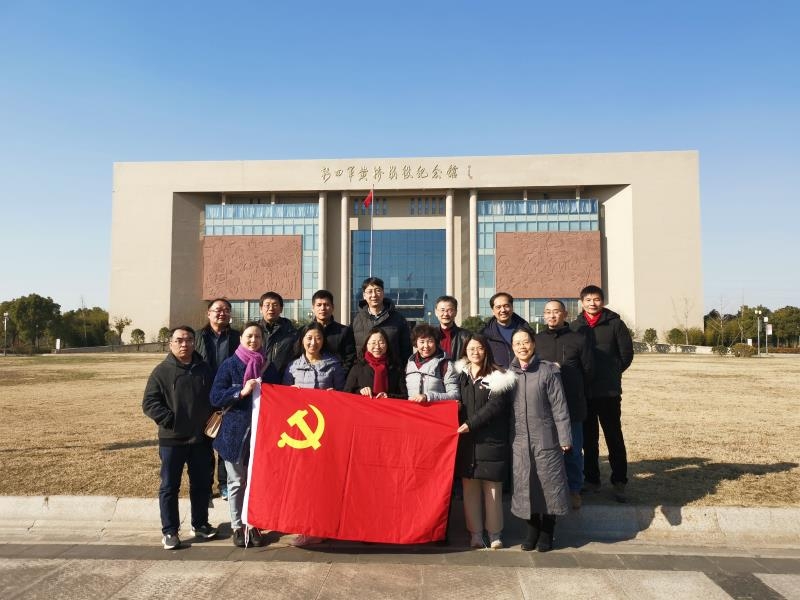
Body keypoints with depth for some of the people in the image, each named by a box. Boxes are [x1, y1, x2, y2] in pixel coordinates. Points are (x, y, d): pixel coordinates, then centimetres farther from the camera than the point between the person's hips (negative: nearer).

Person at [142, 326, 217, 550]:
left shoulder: (204, 369, 7)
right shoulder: (162, 371, -5)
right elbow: (149, 402, -9)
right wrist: (169, 419, -17)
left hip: (201, 438, 4)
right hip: (172, 439, -3)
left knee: (202, 484, 13)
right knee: (169, 486, 6)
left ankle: (200, 524, 29)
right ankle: (169, 531, 18)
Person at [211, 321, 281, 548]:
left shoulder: (269, 367, 7)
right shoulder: (229, 365, -1)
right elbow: (215, 397, -8)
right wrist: (241, 391, -19)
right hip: (235, 431, -2)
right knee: (237, 482, 7)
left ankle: (253, 525, 20)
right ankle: (237, 526, 20)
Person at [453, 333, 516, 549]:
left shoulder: (497, 377, -2)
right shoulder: (460, 375, 10)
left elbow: (495, 405, -10)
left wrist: (470, 424, -15)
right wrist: (458, 426, -4)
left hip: (491, 440, -3)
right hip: (466, 440, 3)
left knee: (492, 487, 3)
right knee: (470, 487, 5)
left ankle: (494, 533, 17)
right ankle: (475, 533, 16)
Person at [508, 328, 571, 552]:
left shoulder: (548, 371, -6)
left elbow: (559, 406, -6)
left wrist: (564, 438, -8)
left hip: (546, 439, -3)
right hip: (519, 441, 3)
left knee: (549, 483, 5)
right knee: (524, 485, 8)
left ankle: (547, 533, 23)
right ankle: (533, 530, 26)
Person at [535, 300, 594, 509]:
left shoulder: (578, 339, 3)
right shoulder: (536, 340, 6)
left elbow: (588, 370, 7)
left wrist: (575, 393, 9)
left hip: (572, 405, -1)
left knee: (573, 449, 6)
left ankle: (574, 489, 21)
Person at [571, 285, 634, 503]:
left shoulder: (615, 323, -1)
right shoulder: (574, 326, 5)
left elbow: (627, 353, 2)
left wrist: (612, 373, 5)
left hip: (609, 392, -2)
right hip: (583, 392, 3)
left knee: (614, 438, 2)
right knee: (588, 439, 11)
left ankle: (619, 483, 11)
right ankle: (591, 480, 22)